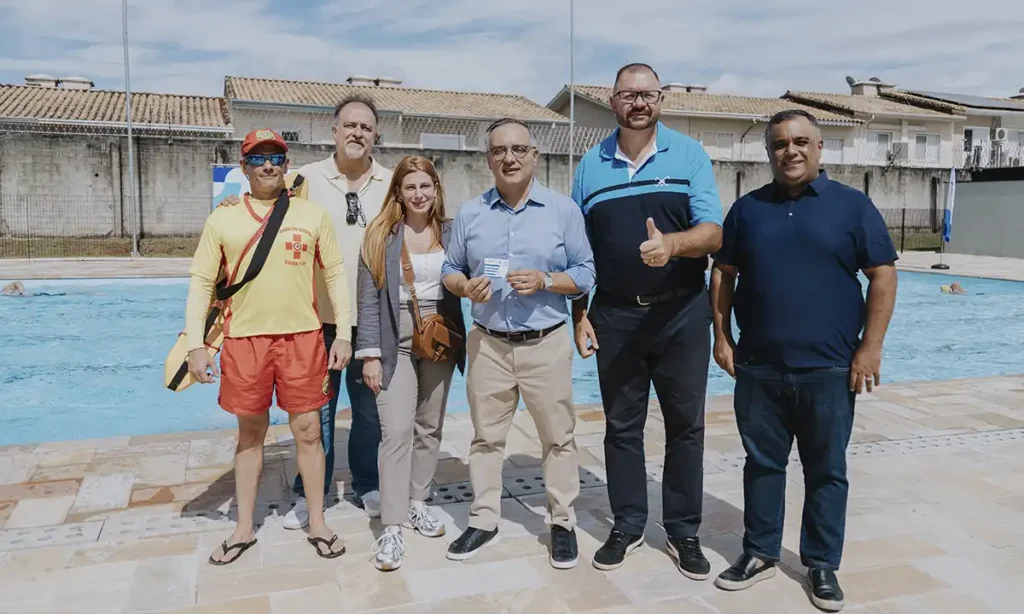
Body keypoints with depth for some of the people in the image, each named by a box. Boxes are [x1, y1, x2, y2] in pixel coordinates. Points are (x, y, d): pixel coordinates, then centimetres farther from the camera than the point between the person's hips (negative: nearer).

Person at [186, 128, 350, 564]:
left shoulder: (312, 215, 3)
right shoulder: (223, 219, 3)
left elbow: (335, 275, 6)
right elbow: (201, 282, 3)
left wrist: (344, 334, 1)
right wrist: (196, 345, -4)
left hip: (302, 337, 0)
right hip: (244, 340, 1)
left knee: (308, 431, 7)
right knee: (250, 434, 13)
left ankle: (317, 523, 23)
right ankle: (244, 529, 27)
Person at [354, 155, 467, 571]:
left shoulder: (450, 233, 6)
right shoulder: (380, 235, -1)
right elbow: (369, 299, -4)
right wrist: (370, 354, -9)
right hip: (396, 341, -3)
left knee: (429, 427, 11)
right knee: (397, 430, -10)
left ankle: (417, 502, 28)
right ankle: (392, 527, -4)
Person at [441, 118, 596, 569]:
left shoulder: (563, 210, -1)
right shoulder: (469, 213, 6)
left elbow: (585, 274, -2)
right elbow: (450, 270, 11)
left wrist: (545, 281, -19)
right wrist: (466, 287, -11)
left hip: (547, 344, -2)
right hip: (487, 344, 2)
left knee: (558, 437, 6)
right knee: (485, 437, 12)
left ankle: (563, 523, 22)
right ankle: (484, 520, 26)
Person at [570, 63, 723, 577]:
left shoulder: (689, 155, -1)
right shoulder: (591, 166, 5)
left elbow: (713, 233, -9)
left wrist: (670, 244, -29)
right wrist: (579, 314, 3)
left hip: (682, 313, -1)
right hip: (615, 316, 2)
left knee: (685, 424, 7)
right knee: (621, 425, 9)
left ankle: (684, 532, 21)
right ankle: (627, 526, 24)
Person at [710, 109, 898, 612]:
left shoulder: (852, 205, 0)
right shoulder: (747, 209, 7)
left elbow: (883, 276, -2)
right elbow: (723, 273, 10)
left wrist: (870, 347, -8)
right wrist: (721, 337, 3)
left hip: (828, 367, -2)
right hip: (758, 366, 2)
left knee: (826, 470, 9)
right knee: (762, 464, 12)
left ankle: (822, 564, 24)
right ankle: (760, 553, 27)